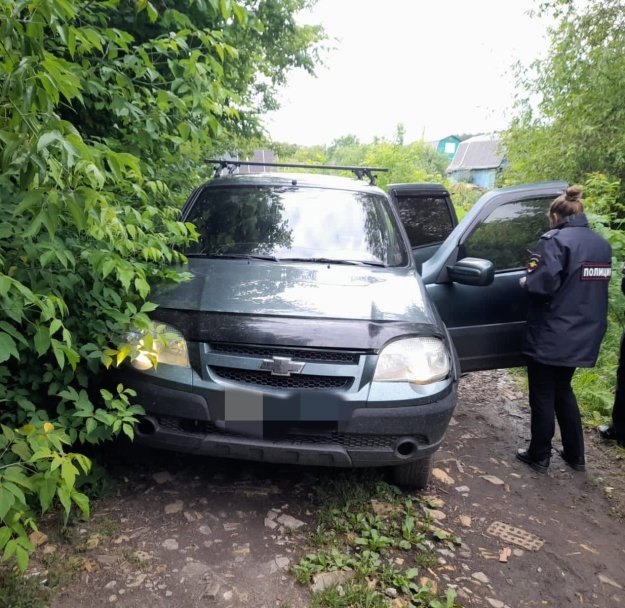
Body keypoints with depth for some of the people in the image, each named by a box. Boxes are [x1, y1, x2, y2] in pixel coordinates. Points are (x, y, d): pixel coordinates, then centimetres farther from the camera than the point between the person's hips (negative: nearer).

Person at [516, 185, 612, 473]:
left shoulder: (556, 241, -16)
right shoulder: (602, 244, 11)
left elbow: (542, 284, -26)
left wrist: (526, 280, -5)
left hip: (551, 337, -8)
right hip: (582, 338, 8)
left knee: (543, 397, 7)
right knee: (563, 391, 23)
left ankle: (539, 457, 19)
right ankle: (576, 455, 30)